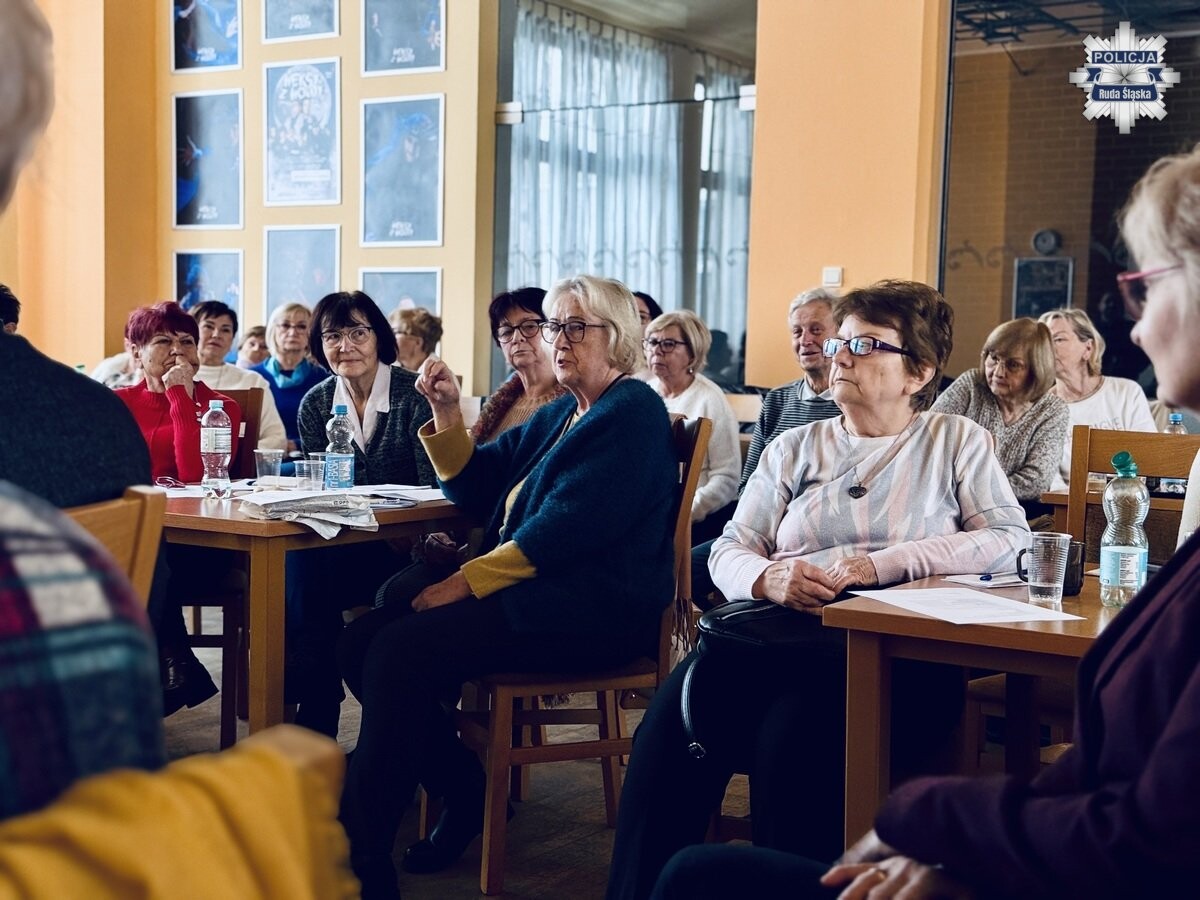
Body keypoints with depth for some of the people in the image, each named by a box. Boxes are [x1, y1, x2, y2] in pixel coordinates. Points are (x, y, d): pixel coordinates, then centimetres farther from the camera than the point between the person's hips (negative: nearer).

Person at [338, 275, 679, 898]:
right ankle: (466, 795, 2)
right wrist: (447, 412, 8)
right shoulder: (556, 416, 22)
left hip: (593, 608, -9)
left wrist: (466, 582, -18)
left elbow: (568, 527, -18)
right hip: (533, 590, 9)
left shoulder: (631, 413, -6)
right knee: (361, 641, -7)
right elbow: (477, 489, 23)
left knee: (401, 652, -24)